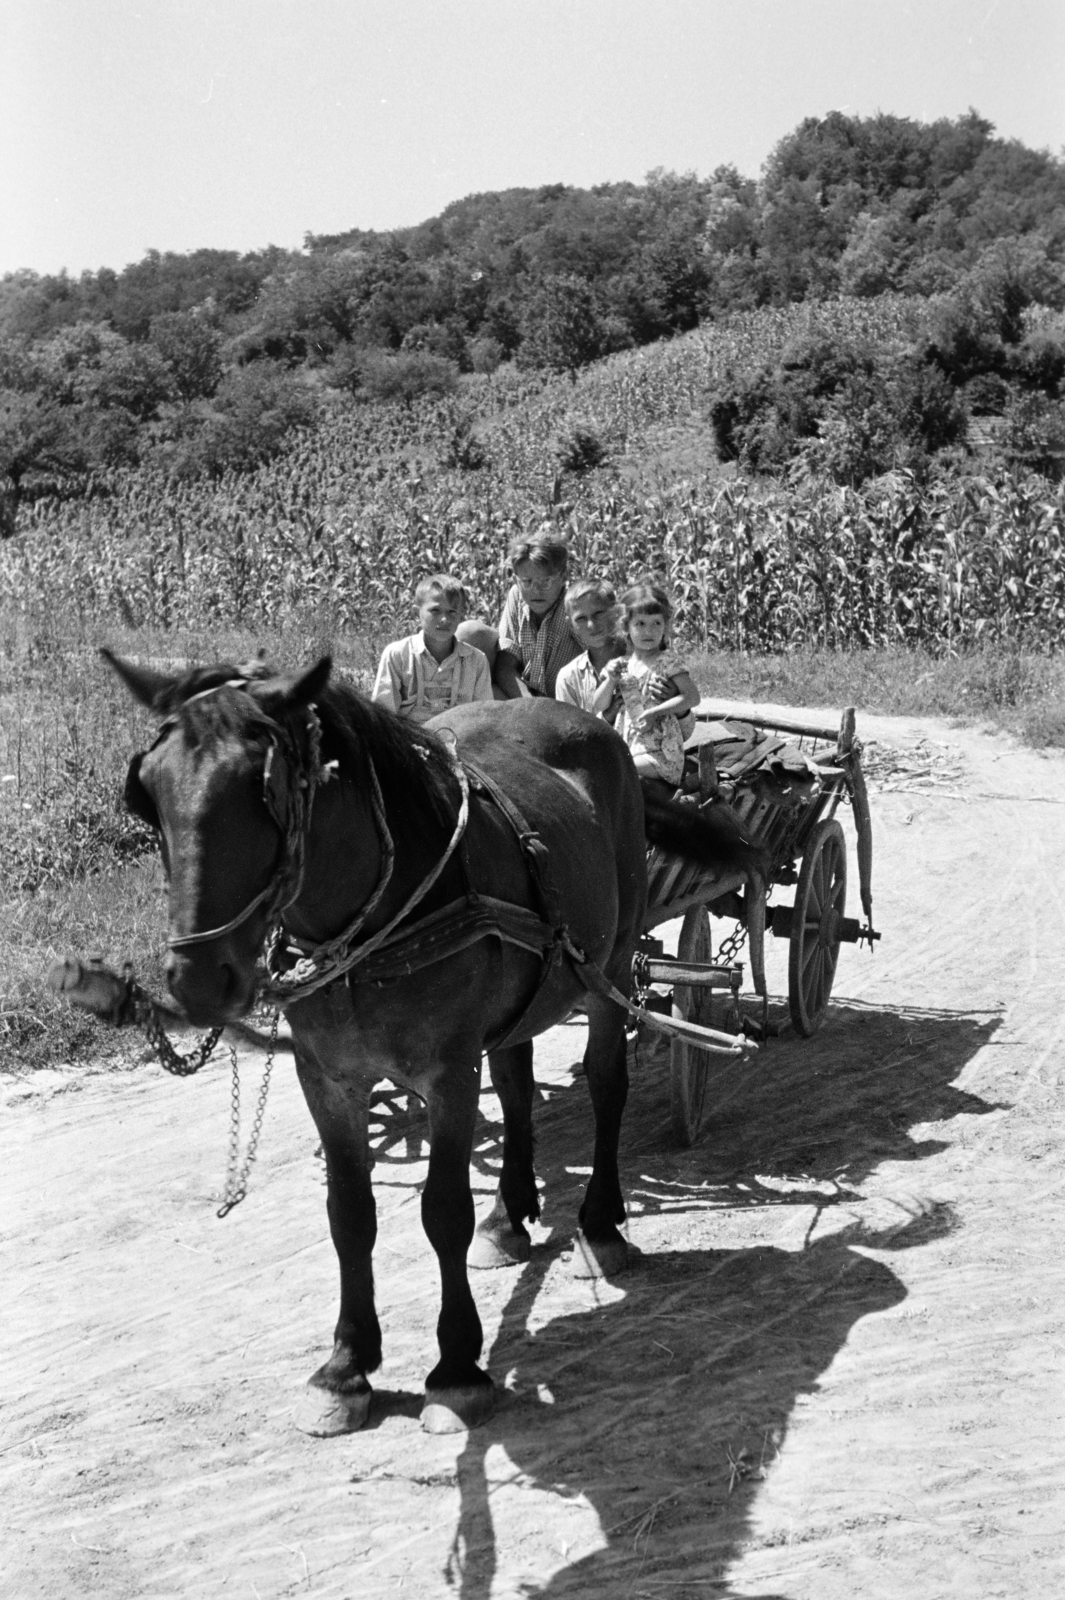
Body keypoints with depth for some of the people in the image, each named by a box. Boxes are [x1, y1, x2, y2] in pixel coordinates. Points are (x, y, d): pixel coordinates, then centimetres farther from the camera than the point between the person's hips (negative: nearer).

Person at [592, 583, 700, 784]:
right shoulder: (621, 664, 9)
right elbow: (599, 705, 9)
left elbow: (692, 697, -17)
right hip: (629, 747, 6)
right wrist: (611, 680, -9)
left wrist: (655, 711, -23)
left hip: (660, 753, -6)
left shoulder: (667, 662, -7)